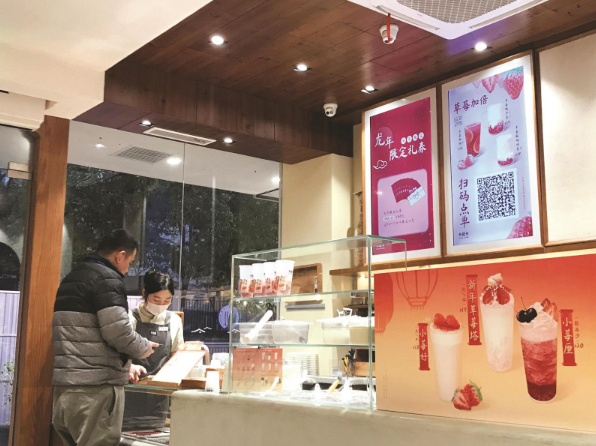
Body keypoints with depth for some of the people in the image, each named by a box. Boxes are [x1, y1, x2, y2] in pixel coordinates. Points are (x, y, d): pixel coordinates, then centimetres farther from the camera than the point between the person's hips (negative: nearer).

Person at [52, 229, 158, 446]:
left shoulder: (72, 278, 19)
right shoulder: (107, 279, -10)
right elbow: (118, 332, -18)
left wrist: (126, 363, 26)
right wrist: (144, 348, 2)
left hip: (65, 383, 9)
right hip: (96, 386, -9)